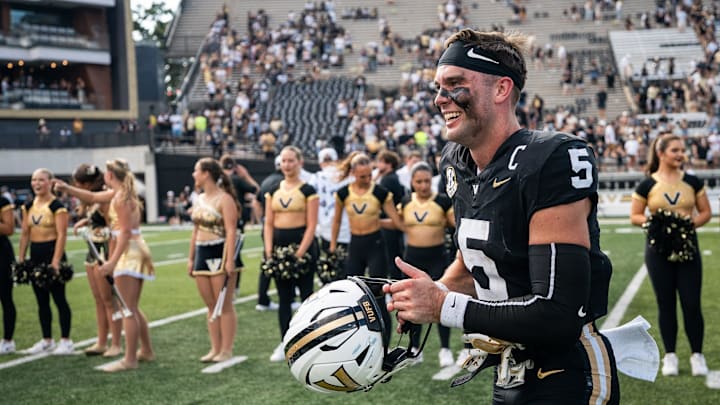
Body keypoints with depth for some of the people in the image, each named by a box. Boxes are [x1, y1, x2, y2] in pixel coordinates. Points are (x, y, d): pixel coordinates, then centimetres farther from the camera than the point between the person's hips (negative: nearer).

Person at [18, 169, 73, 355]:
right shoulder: (28, 206, 10)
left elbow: (62, 234, -14)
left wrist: (56, 261, -19)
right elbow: (25, 233, 13)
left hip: (52, 253, -7)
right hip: (35, 255, 7)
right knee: (41, 300, 11)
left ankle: (66, 341, 6)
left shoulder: (57, 206, -9)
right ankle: (46, 341, 19)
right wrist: (20, 258, 8)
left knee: (59, 298, -1)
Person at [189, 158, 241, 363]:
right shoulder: (199, 199, 13)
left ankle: (226, 350, 4)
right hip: (202, 254, 8)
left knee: (225, 306, -1)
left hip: (220, 253, -8)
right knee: (211, 306, 11)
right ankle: (215, 349, 17)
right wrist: (191, 258, 15)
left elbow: (231, 231, -16)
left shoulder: (224, 199, -11)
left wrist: (230, 260, -22)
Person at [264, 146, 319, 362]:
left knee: (306, 294, 1)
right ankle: (285, 343, 14)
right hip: (279, 245, 4)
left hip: (302, 244, -4)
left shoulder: (308, 191, -4)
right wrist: (269, 250, -5)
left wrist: (300, 253, -16)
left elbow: (311, 225, -9)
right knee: (283, 297, 8)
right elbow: (269, 224, 8)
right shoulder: (273, 191, 10)